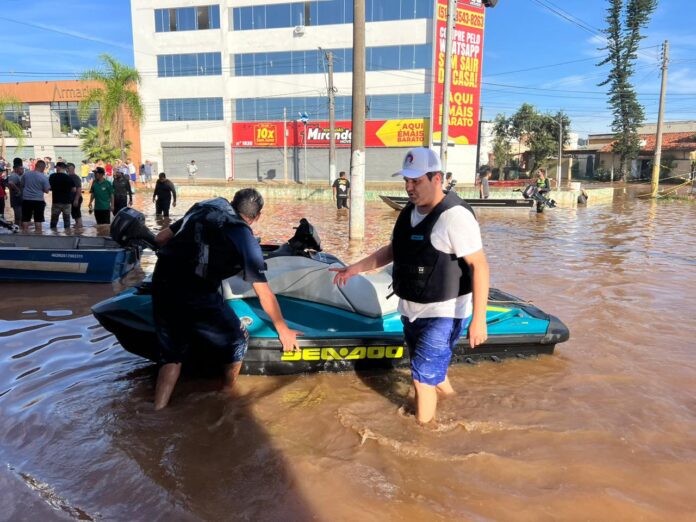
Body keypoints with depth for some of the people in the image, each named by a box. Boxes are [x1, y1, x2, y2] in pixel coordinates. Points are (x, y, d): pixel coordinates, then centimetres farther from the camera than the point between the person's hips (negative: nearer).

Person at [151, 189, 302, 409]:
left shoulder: (202, 208, 18)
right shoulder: (245, 238, 4)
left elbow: (161, 238, 20)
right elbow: (264, 294, 6)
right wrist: (283, 330, 17)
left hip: (161, 283, 6)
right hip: (197, 294, -6)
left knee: (172, 354, 25)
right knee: (237, 341, 20)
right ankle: (227, 396, 39)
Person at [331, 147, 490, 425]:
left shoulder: (455, 216, -22)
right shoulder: (409, 212, 4)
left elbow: (480, 266, -24)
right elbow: (392, 250, 16)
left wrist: (478, 319, -28)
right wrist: (356, 268, 7)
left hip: (443, 313, -8)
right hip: (410, 309, 8)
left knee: (422, 377, -1)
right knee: (430, 368, 26)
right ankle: (446, 390, 55)